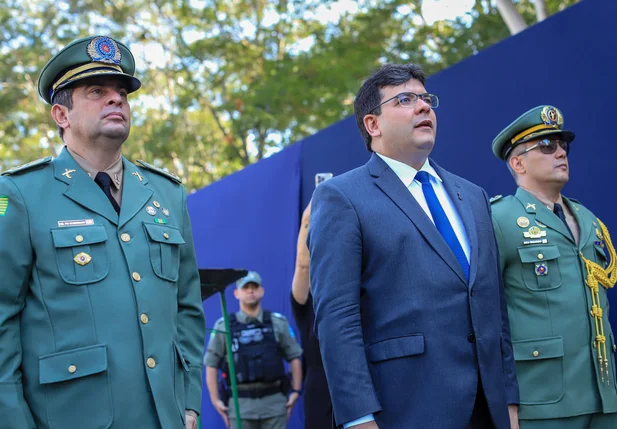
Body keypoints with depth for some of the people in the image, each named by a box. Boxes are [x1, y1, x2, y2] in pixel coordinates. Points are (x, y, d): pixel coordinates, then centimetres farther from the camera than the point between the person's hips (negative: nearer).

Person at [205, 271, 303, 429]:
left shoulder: (278, 323, 8)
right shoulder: (223, 326, 4)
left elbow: (294, 357, 10)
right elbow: (211, 364, 4)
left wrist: (296, 391, 3)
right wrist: (215, 399, -1)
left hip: (274, 402, 1)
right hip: (240, 403, -1)